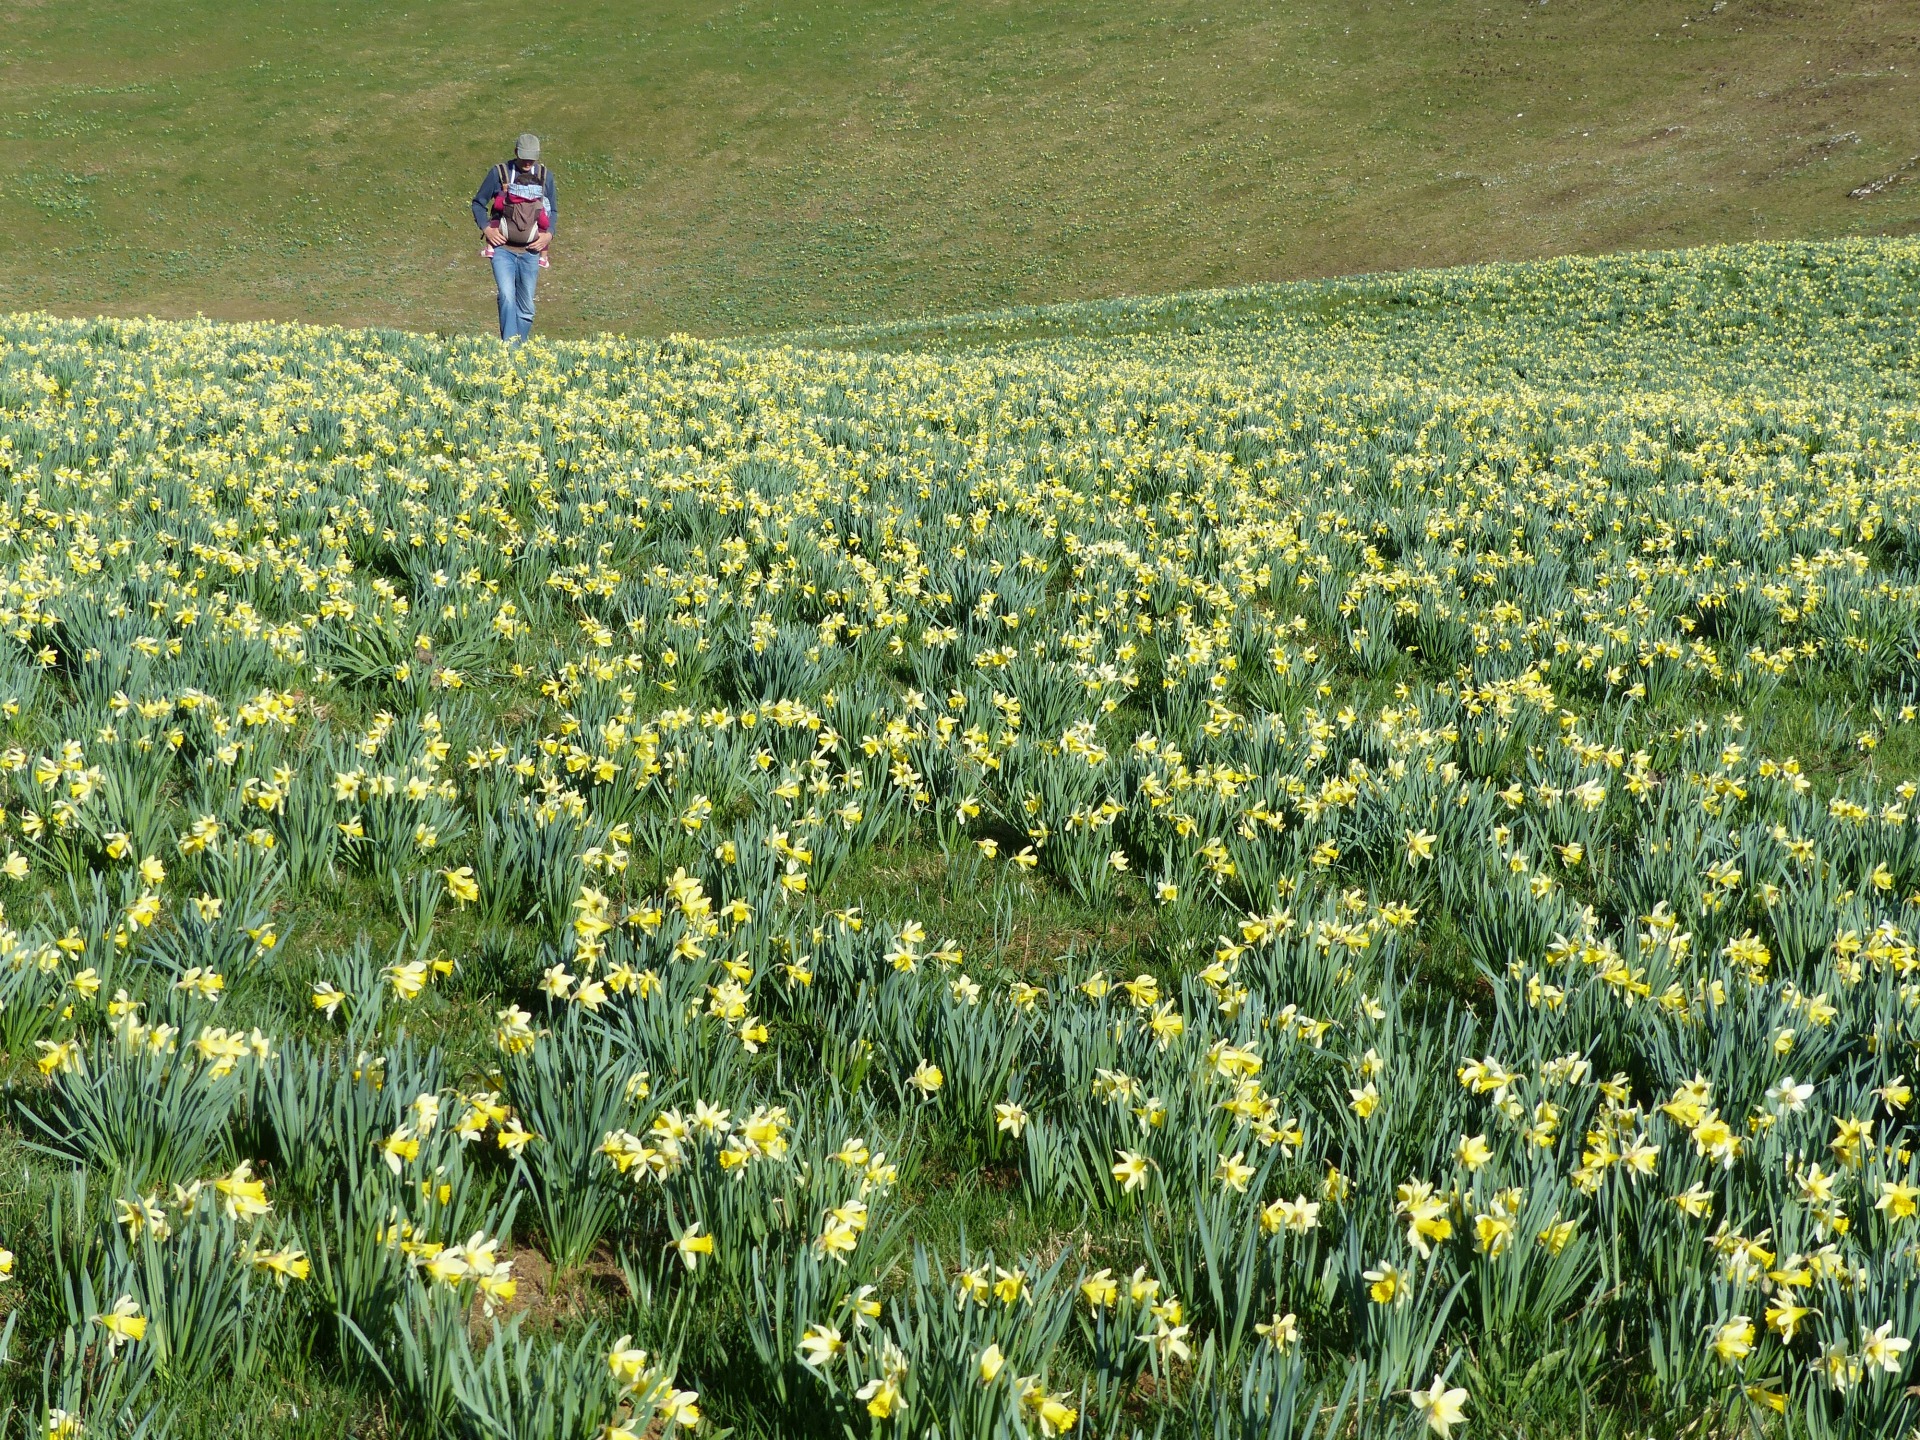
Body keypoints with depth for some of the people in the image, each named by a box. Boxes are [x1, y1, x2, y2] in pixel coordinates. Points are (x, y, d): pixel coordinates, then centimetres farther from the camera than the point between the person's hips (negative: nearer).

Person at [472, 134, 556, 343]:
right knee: (507, 296, -19)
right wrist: (486, 228, -7)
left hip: (531, 250, 3)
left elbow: (552, 210, 17)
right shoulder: (499, 173, -1)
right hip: (502, 247, -3)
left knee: (526, 305, 5)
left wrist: (549, 234, -1)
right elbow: (478, 203, 8)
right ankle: (509, 344, -24)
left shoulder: (545, 176, 7)